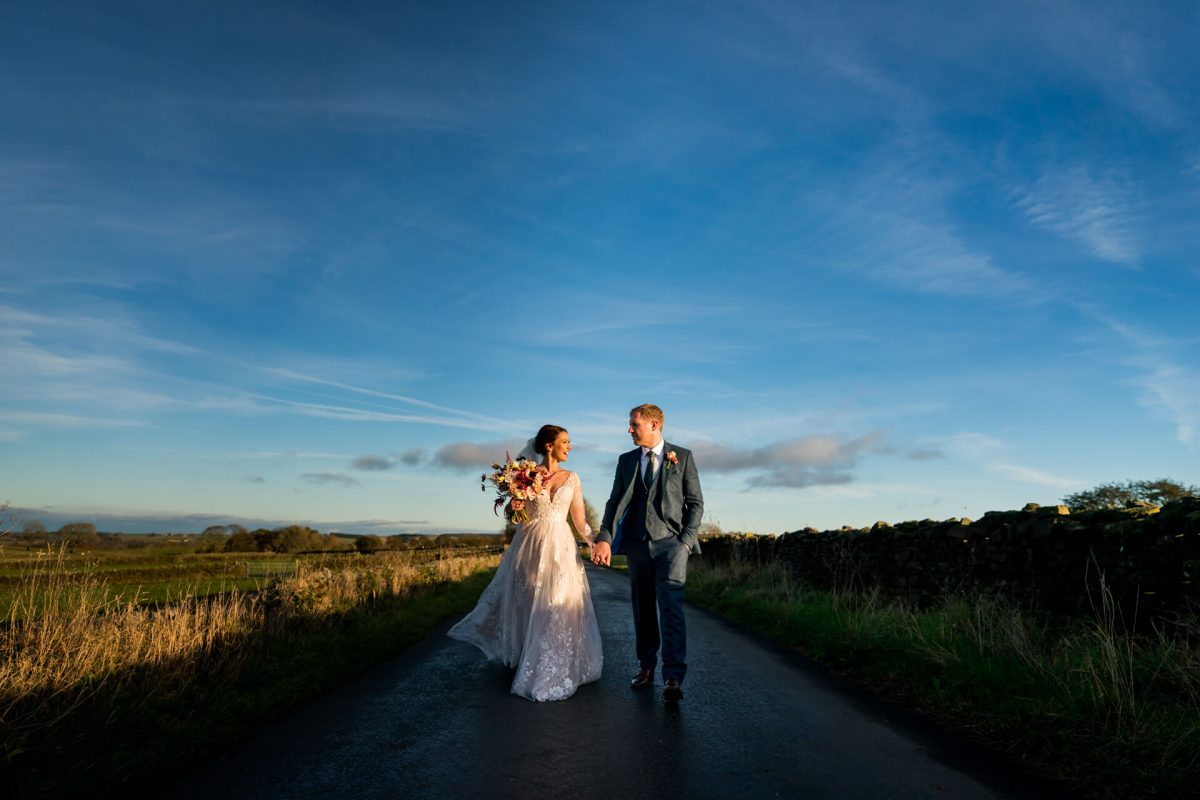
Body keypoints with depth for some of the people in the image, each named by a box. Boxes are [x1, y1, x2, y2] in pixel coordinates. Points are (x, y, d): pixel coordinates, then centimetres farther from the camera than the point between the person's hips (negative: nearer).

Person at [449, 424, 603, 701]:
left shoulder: (572, 479, 6)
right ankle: (524, 662, 30)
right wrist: (514, 507, -15)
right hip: (530, 546, -1)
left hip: (560, 547, 1)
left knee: (559, 609, 1)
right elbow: (517, 515, 7)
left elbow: (580, 520, 7)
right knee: (526, 606, 8)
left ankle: (553, 672, 19)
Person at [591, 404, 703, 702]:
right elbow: (615, 502, 7)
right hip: (637, 543, 3)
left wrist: (686, 540, -6)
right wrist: (604, 538, -7)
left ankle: (673, 678, -12)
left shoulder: (682, 457, 4)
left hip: (671, 542, -3)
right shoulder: (626, 461, 12)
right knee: (643, 609, 10)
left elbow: (696, 502, 4)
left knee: (671, 607, -13)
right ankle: (646, 667, 22)